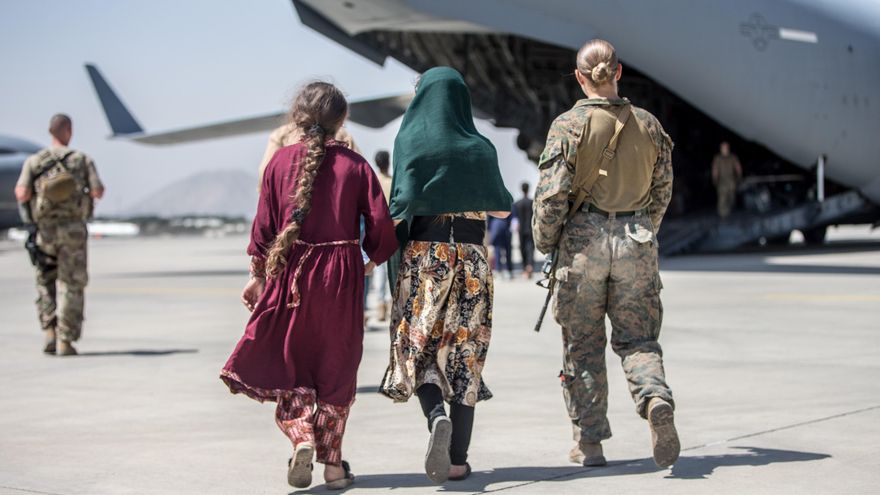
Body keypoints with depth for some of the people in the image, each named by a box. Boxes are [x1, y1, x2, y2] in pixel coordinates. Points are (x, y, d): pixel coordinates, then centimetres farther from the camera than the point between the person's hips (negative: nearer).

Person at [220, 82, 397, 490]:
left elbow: (264, 223, 0)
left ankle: (301, 437, -10)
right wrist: (372, 260, 14)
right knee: (336, 365, 10)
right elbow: (380, 223, -5)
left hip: (291, 272, 0)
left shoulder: (281, 161, 0)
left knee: (288, 362, 13)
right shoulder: (355, 165, -2)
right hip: (341, 275, 0)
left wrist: (257, 274, 9)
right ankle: (332, 463, 12)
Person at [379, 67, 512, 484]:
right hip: (470, 256, 1)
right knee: (464, 352, 5)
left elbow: (400, 208, -10)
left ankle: (437, 416, -19)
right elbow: (501, 209, 6)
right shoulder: (480, 148, 3)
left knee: (419, 345, 9)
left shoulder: (409, 141, -2)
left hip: (422, 254, -1)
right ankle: (458, 459, 5)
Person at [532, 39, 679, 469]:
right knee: (637, 337, 10)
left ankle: (589, 442, 12)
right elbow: (662, 191, 12)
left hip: (584, 239, -2)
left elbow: (551, 192, -10)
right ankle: (656, 398, -20)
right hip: (637, 240, 3)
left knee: (582, 345, 8)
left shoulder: (569, 125, -6)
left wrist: (545, 242, 4)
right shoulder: (648, 125, 6)